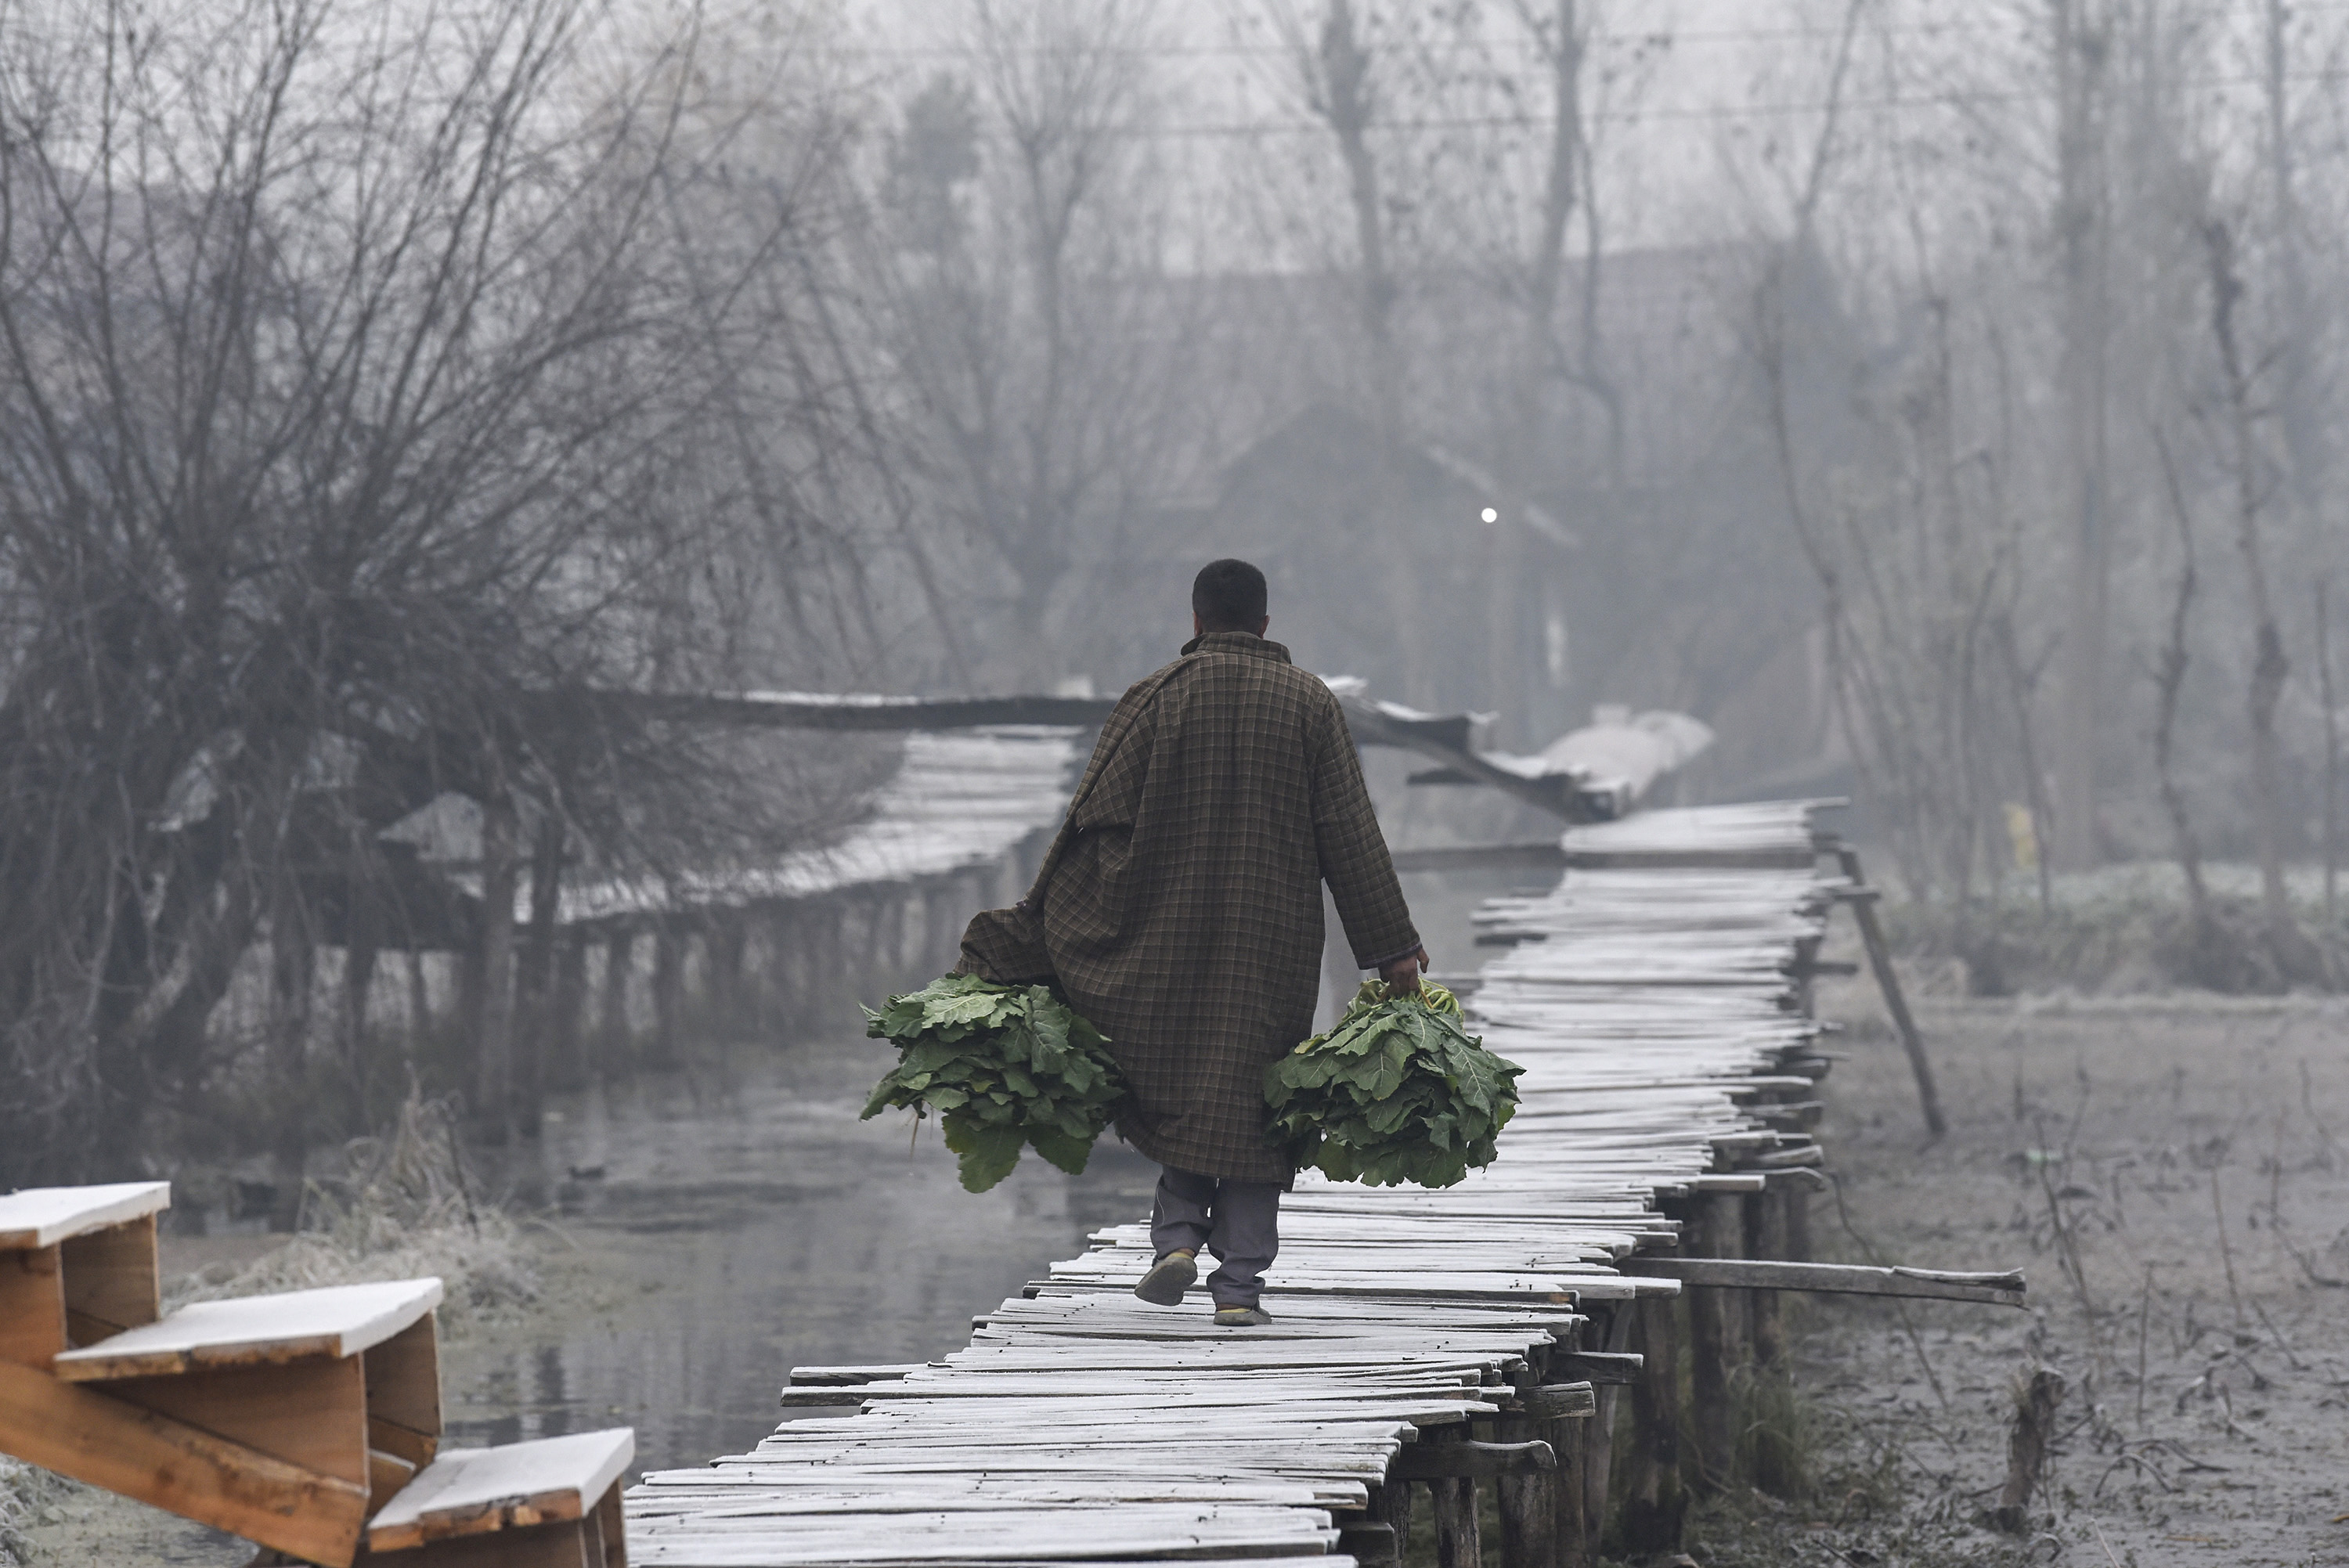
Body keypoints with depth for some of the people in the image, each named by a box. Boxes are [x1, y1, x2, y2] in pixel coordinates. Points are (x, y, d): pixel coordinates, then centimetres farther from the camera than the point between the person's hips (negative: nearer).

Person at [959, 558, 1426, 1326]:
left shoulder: (1154, 699, -3)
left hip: (1168, 937, -1)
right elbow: (1351, 835, -1)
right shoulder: (1310, 703, 1)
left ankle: (1178, 1234, -3)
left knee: (1174, 1089, 15)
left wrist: (1036, 930, 1)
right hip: (1275, 946, 1)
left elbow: (1093, 821, -4)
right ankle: (1239, 1285, -1)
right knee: (1248, 1101, 4)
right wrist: (1392, 948, 1)